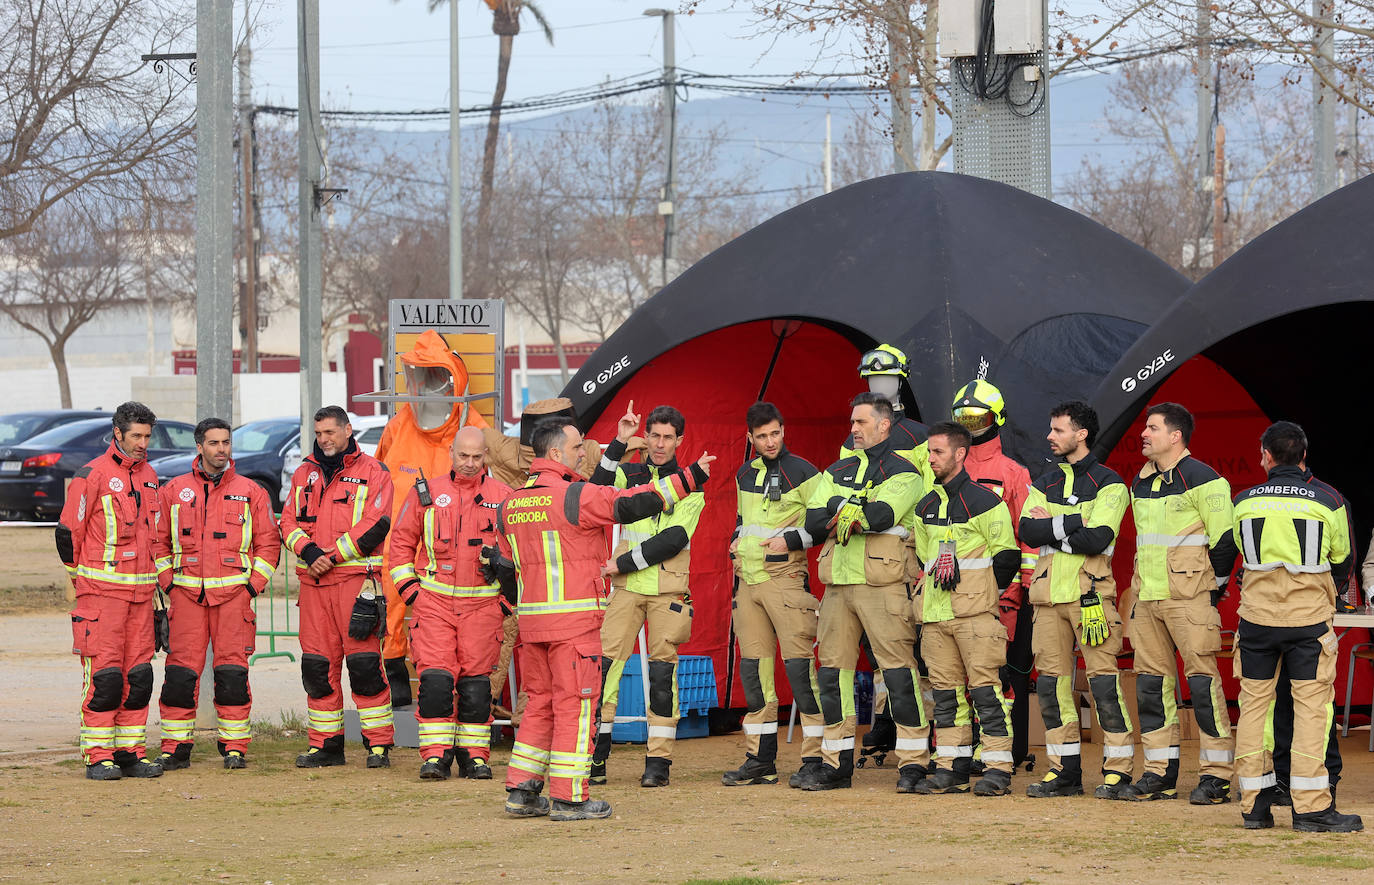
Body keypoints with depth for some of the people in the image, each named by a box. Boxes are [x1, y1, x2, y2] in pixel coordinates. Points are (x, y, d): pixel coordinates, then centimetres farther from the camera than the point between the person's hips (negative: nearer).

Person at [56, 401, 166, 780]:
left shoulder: (148, 476, 14)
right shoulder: (92, 475, -8)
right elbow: (68, 531, -5)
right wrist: (81, 575, 3)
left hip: (141, 590, 7)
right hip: (102, 590, -7)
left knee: (139, 674, 6)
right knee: (104, 674, -8)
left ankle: (131, 752, 12)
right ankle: (98, 756, -5)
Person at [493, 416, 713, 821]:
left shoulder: (510, 505, 11)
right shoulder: (576, 496, -12)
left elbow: (505, 563, 18)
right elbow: (632, 503, -16)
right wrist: (689, 479, -10)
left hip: (531, 619, 7)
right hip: (574, 618, -7)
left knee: (541, 701, 15)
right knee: (575, 703, -2)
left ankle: (521, 791, 13)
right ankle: (568, 797, -2)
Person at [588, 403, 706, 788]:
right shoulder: (629, 475, 12)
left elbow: (674, 539, -7)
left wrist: (622, 563, -9)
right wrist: (619, 443, -15)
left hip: (668, 591, -2)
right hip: (627, 588, 2)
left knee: (662, 670, -3)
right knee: (605, 663, -8)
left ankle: (658, 760, 2)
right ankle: (595, 756, -4)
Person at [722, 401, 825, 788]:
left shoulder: (802, 473, -4)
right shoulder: (745, 476, 16)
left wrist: (792, 540, -14)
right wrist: (738, 539, 13)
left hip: (785, 578, -7)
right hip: (748, 579, 7)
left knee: (799, 664, -12)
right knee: (753, 668, 7)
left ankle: (816, 758, -10)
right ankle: (760, 759, 13)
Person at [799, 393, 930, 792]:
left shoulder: (903, 473, 2)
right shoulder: (836, 473, 20)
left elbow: (881, 515, -16)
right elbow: (813, 523, 7)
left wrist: (838, 511, -5)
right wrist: (846, 513, -9)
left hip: (882, 583, -6)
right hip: (838, 583, 6)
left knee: (898, 669, -8)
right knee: (833, 670, 6)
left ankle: (914, 763, -5)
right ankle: (836, 763, 13)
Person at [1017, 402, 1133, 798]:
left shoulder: (1107, 483, 0)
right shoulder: (1045, 484, 17)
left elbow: (1098, 539, -14)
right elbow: (1026, 531, 1)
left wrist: (1051, 526, -7)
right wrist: (1075, 522, -10)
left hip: (1090, 592, -6)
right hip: (1049, 593, 6)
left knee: (1104, 680, -8)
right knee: (1051, 682, 4)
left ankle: (1118, 770, -4)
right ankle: (1065, 770, 11)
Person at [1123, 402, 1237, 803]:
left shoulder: (1202, 480, -9)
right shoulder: (1141, 483, 16)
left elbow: (1224, 538, -9)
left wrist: (1214, 588, -7)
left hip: (1189, 599, -8)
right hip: (1148, 600, 8)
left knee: (1202, 679, -8)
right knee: (1151, 682, 7)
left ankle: (1217, 776, -5)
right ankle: (1160, 774, 13)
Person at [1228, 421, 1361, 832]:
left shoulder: (1244, 502, 0)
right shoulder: (1327, 503, -4)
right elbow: (1343, 562, 9)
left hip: (1257, 613, 2)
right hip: (1309, 616, -2)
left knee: (1254, 703, 9)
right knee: (1311, 706, 0)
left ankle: (1254, 805, 10)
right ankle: (1311, 807, -5)